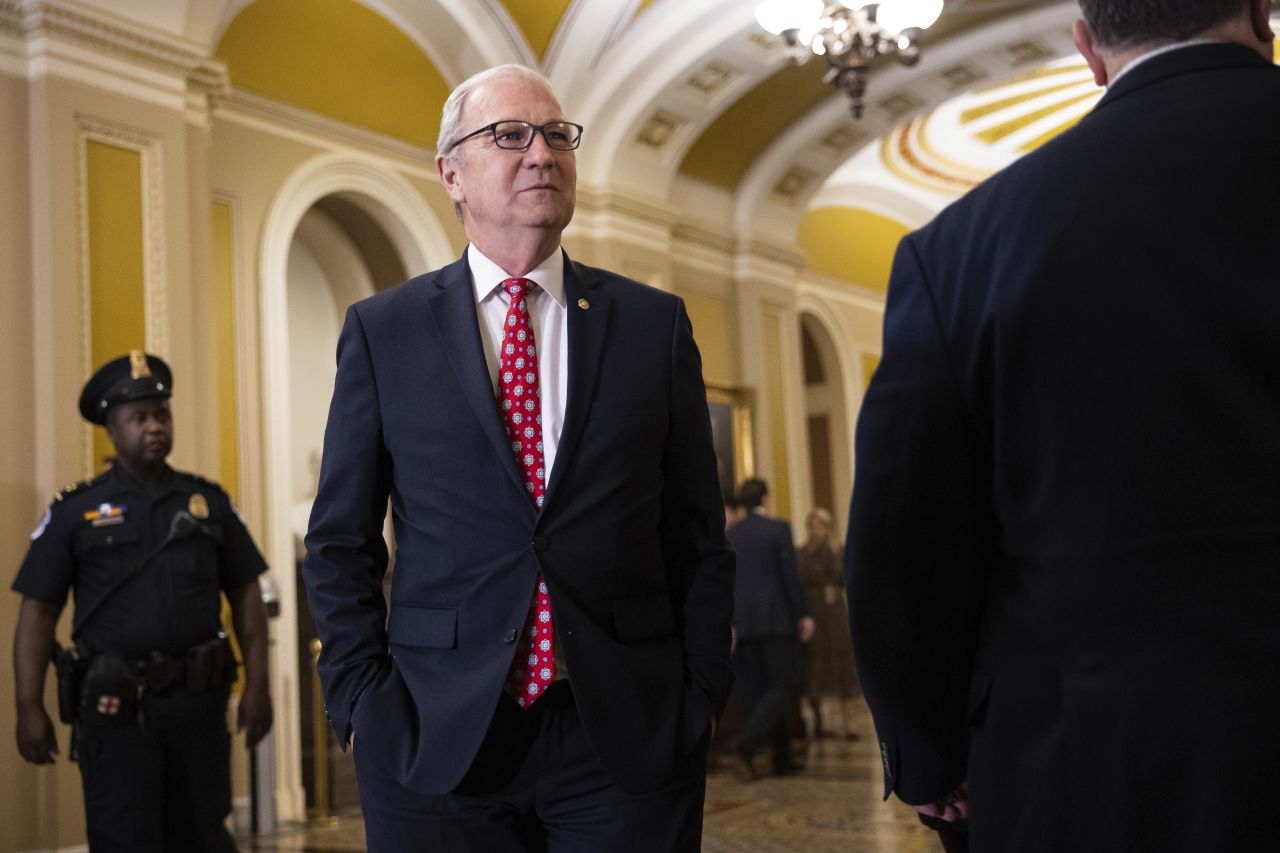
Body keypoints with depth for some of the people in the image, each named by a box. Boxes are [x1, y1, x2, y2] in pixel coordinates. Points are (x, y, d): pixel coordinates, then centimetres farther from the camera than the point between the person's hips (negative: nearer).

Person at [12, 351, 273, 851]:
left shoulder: (209, 502, 8)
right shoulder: (76, 512, 2)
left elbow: (245, 595, 8)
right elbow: (37, 612, 1)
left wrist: (257, 685, 0)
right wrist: (29, 707, -7)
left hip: (200, 702, 2)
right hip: (115, 709, -2)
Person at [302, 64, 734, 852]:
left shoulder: (655, 323, 6)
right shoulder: (382, 331, 4)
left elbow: (698, 537, 6)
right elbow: (341, 543, 6)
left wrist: (703, 694, -1)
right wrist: (364, 699, -2)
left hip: (632, 736, 1)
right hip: (438, 736, 0)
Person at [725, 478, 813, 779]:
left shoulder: (730, 535, 7)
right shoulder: (778, 529, -6)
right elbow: (791, 575, -9)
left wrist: (729, 623, 13)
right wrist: (803, 615, -2)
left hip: (745, 622, 5)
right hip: (777, 618, -5)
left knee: (765, 688, 11)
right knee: (784, 687, 0)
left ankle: (782, 757, 12)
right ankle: (748, 742, -20)